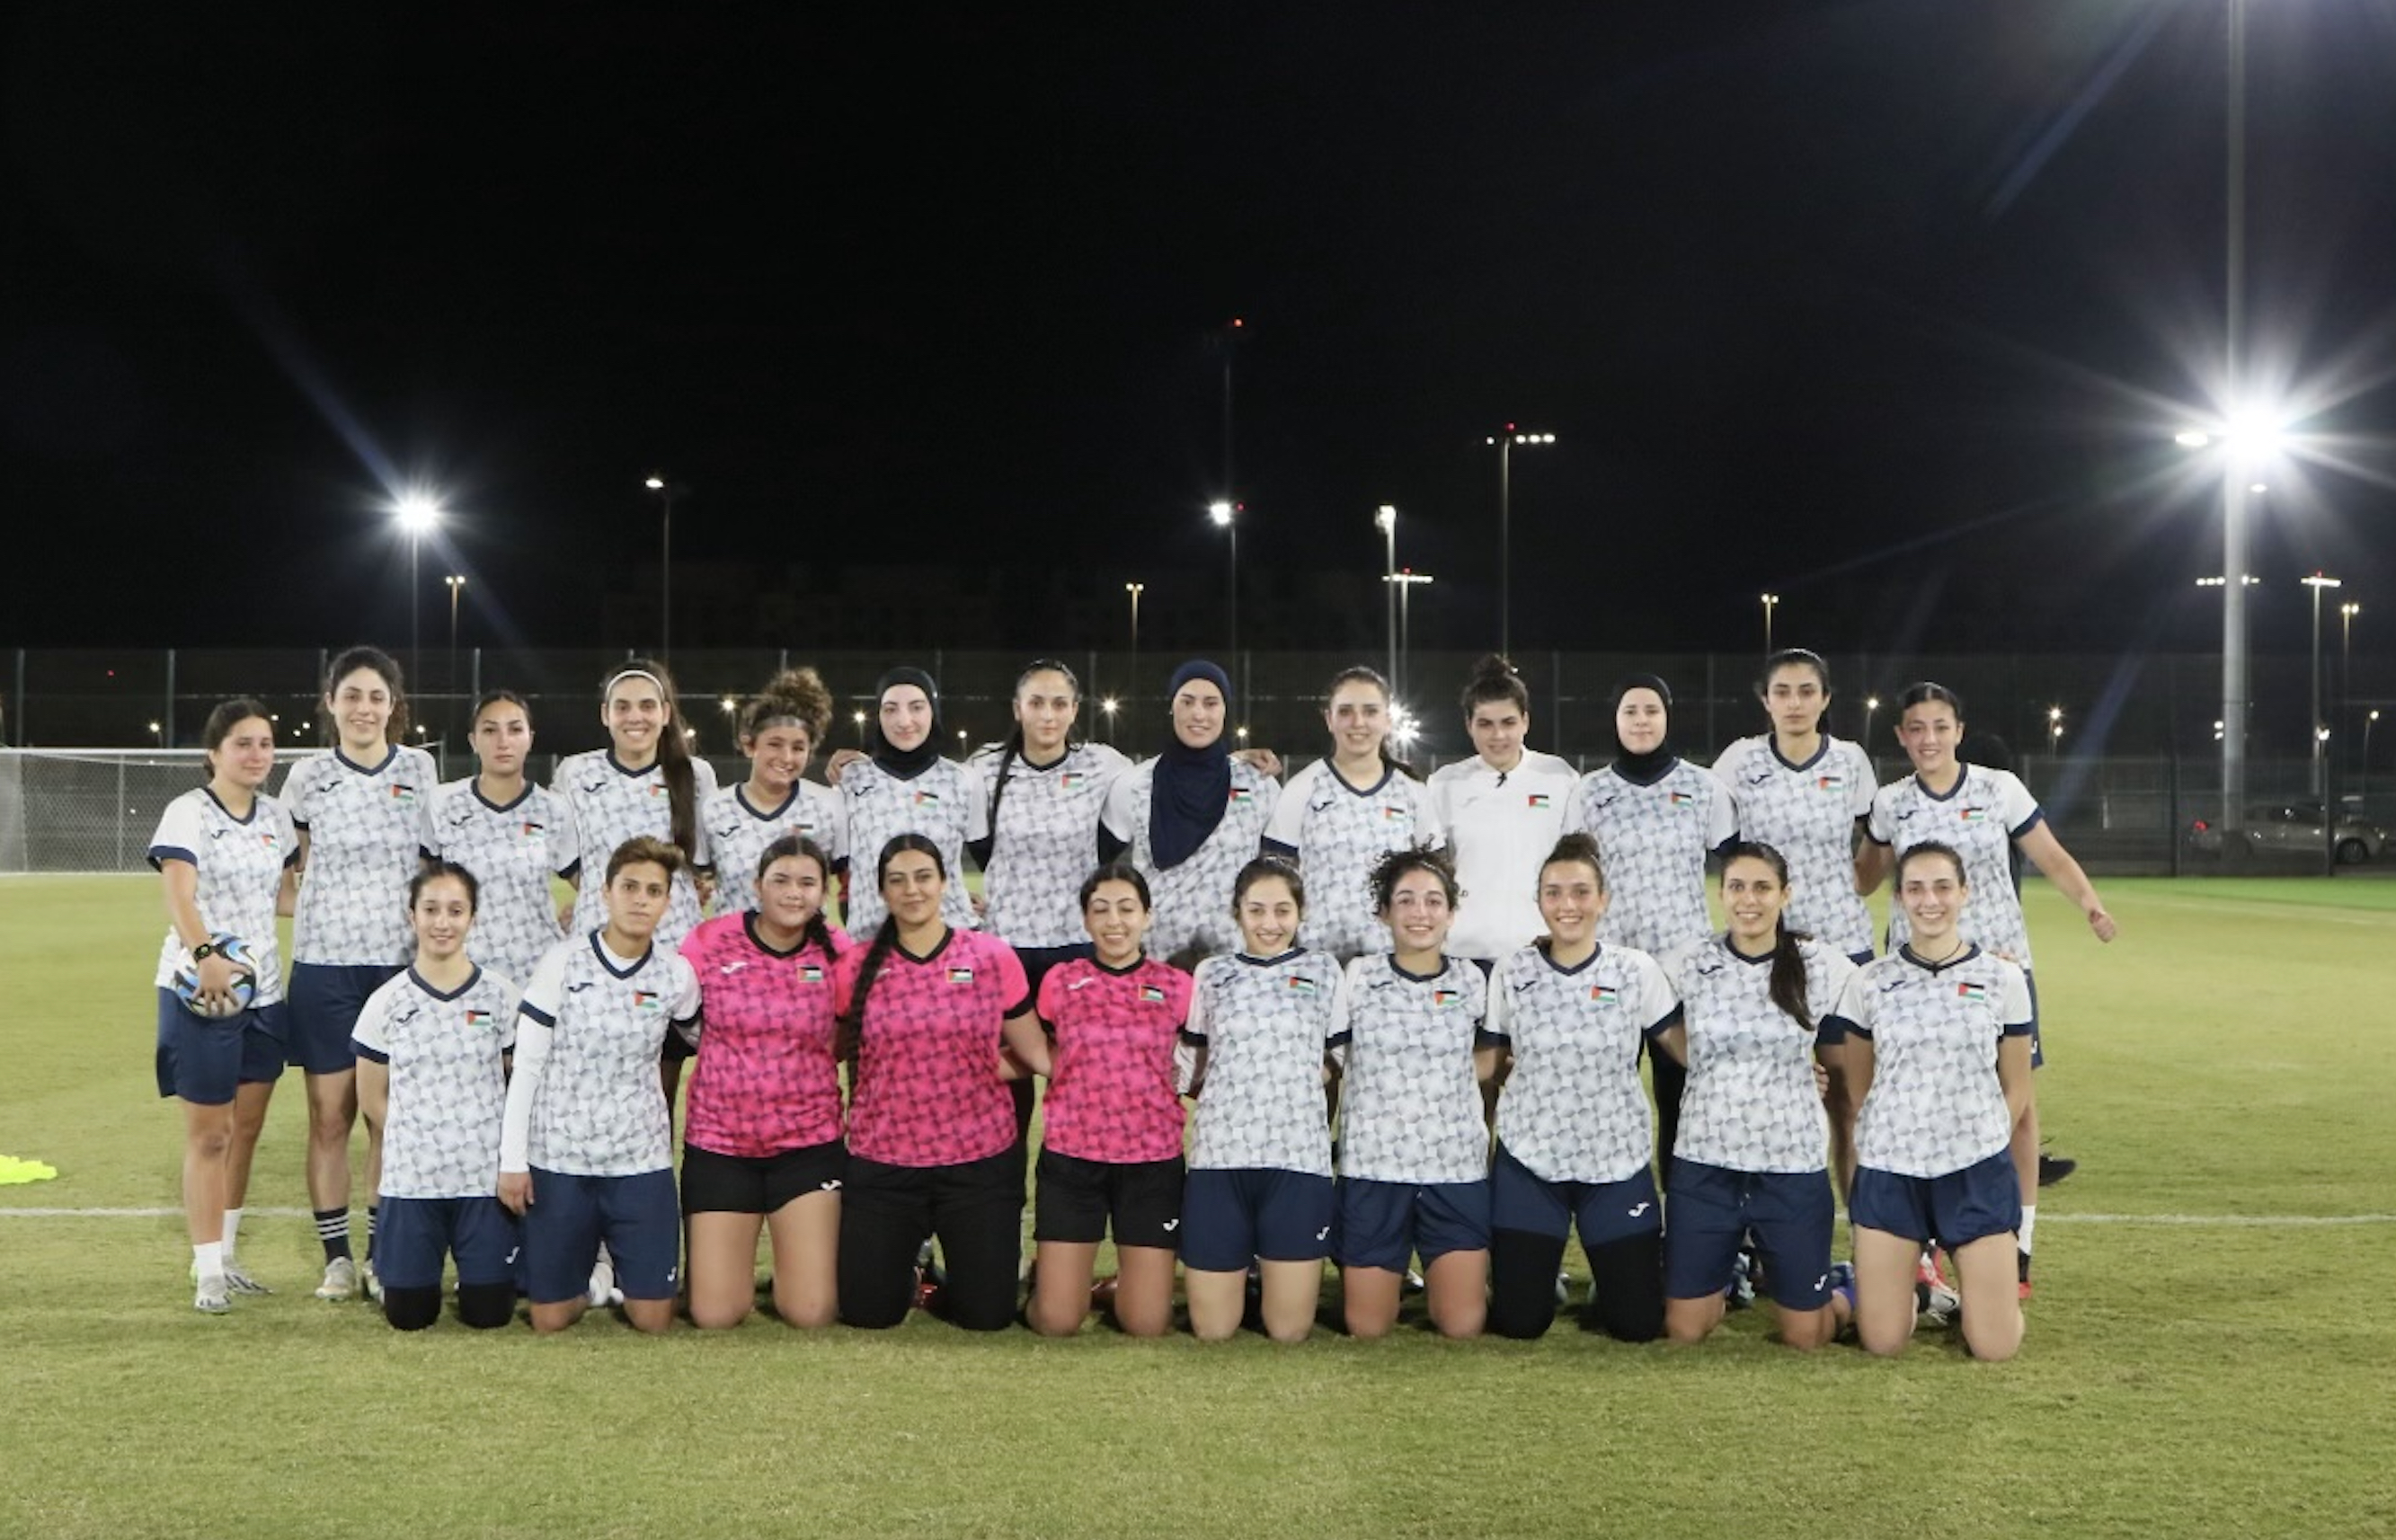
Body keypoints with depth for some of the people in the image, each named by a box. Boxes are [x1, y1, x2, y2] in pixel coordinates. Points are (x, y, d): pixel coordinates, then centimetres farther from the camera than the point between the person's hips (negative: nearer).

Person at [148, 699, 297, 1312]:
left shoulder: (275, 815, 10)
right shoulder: (188, 812, -10)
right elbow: (179, 897, -22)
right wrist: (205, 954, -38)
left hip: (264, 990, 6)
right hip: (201, 991, -6)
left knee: (247, 1128, 11)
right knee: (209, 1133, -1)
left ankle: (226, 1256, 23)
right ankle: (207, 1272, 6)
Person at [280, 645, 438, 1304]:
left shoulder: (419, 769, 3)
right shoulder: (307, 777, 0)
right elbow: (288, 850, 16)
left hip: (400, 964, 1)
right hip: (325, 965, -1)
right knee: (330, 1117, 2)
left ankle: (383, 1253, 15)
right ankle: (336, 1256, 12)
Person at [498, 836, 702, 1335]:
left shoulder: (676, 976, -1)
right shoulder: (563, 963, -7)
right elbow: (526, 1065, -4)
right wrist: (512, 1158, -6)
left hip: (642, 1161, 2)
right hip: (559, 1159, -1)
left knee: (653, 1320, 1)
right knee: (549, 1320, 5)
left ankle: (618, 1276, 33)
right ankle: (585, 1283, 37)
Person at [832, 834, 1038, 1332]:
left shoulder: (994, 958, -3)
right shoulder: (854, 968, -2)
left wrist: (999, 1065, -8)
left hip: (981, 1158, 0)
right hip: (881, 1161, 1)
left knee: (987, 1315, 3)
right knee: (866, 1313, 5)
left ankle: (947, 1272, 36)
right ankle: (907, 1257, 37)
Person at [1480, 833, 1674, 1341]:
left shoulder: (1637, 970, -4)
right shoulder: (1511, 973, -2)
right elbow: (1486, 1065, 9)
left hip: (1617, 1160, 0)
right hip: (1528, 1159, 0)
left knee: (1637, 1323, 0)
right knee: (1517, 1322, 1)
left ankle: (1603, 1287, 33)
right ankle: (1547, 1281, 35)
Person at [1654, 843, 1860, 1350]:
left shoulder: (1825, 967, -3)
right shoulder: (1684, 967, -2)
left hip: (1794, 1167, -1)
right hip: (1703, 1164, 1)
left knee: (1805, 1335, 7)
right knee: (1684, 1331, 7)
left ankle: (1834, 1290, 39)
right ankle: (1722, 1279, 38)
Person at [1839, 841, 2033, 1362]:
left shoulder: (2003, 979, 0)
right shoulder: (1869, 984, 1)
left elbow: (2016, 1089, 8)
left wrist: (1979, 1148, 5)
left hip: (1977, 1171, 0)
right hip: (1889, 1169, 0)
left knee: (1996, 1346, -3)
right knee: (1882, 1343, 0)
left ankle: (1964, 1280, 29)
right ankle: (1910, 1283, 31)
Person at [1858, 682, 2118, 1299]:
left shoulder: (1999, 788, -3)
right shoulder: (1890, 804, 2)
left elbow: (2053, 859, -2)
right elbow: (1864, 879, 15)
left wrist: (2090, 902, -19)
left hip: (2001, 965, -1)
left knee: (2018, 1106, -2)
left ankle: (2019, 1248, 10)